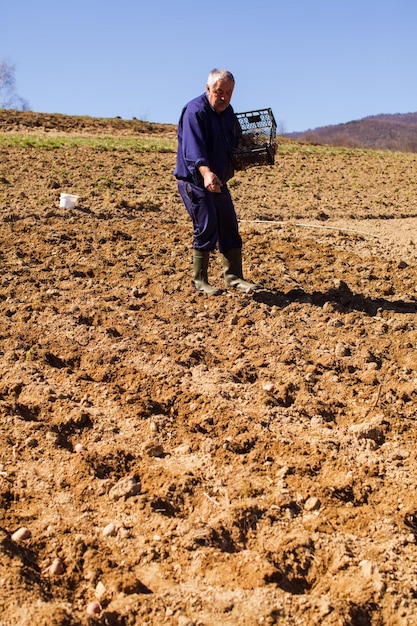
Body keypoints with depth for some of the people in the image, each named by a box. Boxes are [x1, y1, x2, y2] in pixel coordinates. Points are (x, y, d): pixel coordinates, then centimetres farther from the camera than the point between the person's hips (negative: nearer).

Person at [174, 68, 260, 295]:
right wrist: (206, 173, -47)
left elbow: (234, 144, 24)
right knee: (206, 227, -11)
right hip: (194, 181, -8)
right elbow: (193, 148, -31)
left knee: (229, 226, 9)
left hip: (219, 181, 9)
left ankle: (234, 277, 19)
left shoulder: (227, 111, 11)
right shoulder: (195, 111, -17)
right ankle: (200, 280, 2)